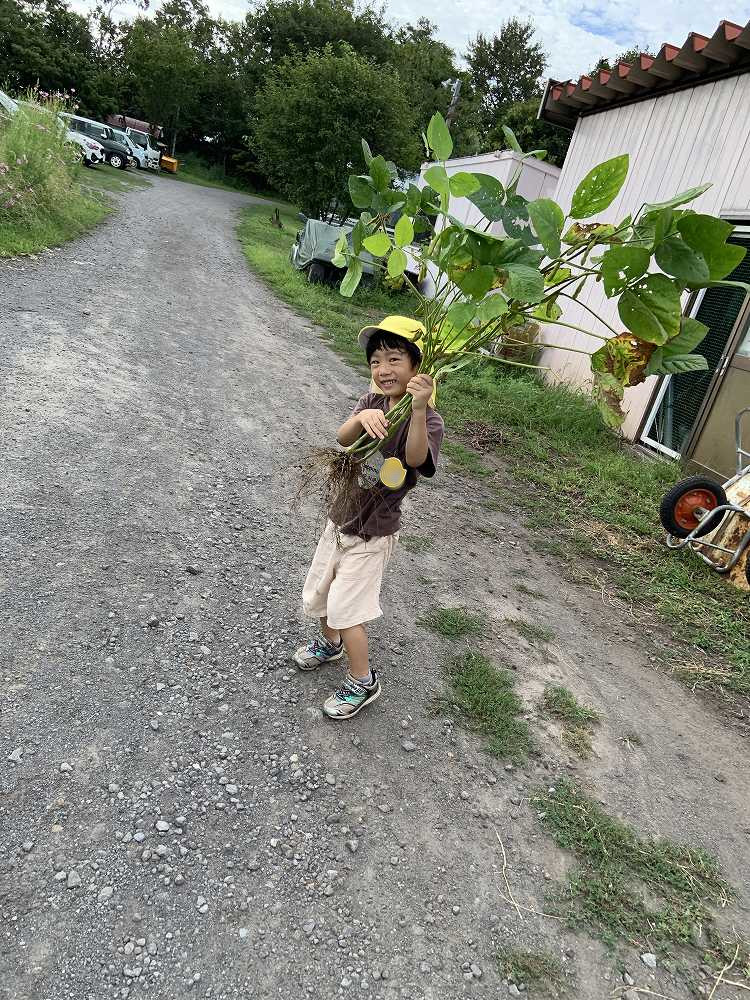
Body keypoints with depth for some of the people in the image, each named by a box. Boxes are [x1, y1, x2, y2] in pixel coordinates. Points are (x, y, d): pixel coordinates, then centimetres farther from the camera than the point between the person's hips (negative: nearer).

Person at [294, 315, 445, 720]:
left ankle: (362, 682, 25)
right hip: (340, 516, 7)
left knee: (346, 608, 0)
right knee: (318, 592, 23)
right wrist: (362, 417, -42)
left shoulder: (427, 419, -21)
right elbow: (342, 437, -21)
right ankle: (330, 643, 53)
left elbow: (415, 458, -42)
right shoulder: (372, 401, -4)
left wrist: (419, 409, -57)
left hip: (372, 531, -7)